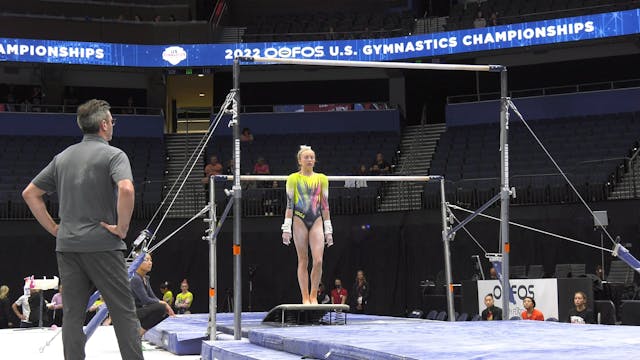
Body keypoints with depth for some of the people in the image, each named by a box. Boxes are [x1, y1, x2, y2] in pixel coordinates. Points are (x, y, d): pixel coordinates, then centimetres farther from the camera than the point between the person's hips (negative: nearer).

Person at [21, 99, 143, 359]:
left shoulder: (63, 157, 13)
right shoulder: (113, 154, -6)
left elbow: (30, 193, 16)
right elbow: (126, 189, -25)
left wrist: (53, 228, 15)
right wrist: (122, 227, -14)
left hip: (67, 244, 5)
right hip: (102, 244, -5)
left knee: (72, 314, 7)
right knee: (123, 311, 0)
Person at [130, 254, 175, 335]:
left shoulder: (146, 278, 13)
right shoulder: (135, 279, -17)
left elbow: (153, 297, 12)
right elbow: (146, 300, -22)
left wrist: (166, 304, -6)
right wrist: (164, 304, -14)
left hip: (140, 311, 10)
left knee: (167, 313, 8)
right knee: (160, 308, -26)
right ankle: (139, 332, -16)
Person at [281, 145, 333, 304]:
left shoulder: (321, 178, 9)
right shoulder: (293, 178, 2)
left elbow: (325, 205, 11)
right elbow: (289, 204, 0)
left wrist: (328, 229, 7)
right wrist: (287, 228, -6)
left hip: (316, 221, 2)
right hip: (300, 221, -2)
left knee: (318, 260, -10)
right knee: (303, 261, 1)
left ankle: (313, 296, 2)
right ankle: (305, 297, 7)